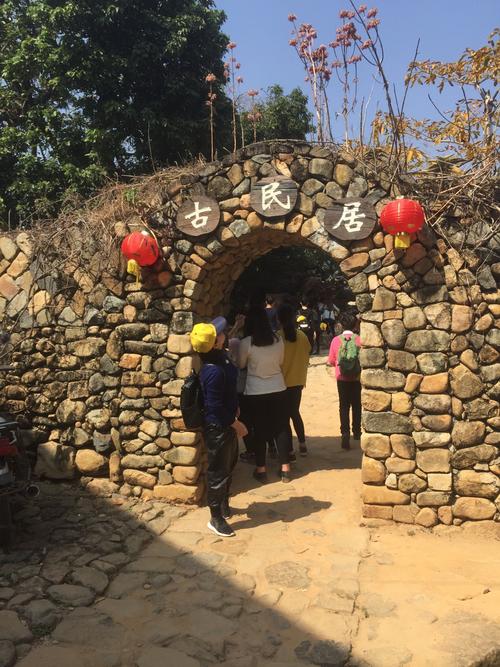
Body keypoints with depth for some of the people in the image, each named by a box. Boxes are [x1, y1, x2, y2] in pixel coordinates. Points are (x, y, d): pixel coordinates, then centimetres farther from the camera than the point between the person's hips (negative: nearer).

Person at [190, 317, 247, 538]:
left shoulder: (221, 358, -1)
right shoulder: (214, 371, -31)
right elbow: (215, 406, -26)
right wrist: (235, 423, -15)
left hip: (227, 423, 10)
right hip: (218, 428, -10)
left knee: (229, 465, 26)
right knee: (218, 472, 4)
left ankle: (224, 504, 46)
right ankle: (216, 518, 20)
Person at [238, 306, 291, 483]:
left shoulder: (246, 343, -13)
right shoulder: (278, 340, -3)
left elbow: (241, 365, 2)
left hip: (255, 392, -3)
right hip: (278, 389, 3)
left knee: (259, 430, 9)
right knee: (281, 429, 11)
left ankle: (261, 469, 17)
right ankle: (285, 469, 15)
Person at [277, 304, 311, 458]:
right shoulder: (302, 336, -2)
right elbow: (306, 357, 7)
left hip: (282, 382, -4)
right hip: (298, 381, 4)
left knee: (284, 417, 5)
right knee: (295, 412, 21)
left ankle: (290, 451, 6)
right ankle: (302, 444, 25)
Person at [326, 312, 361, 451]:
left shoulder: (336, 340, -8)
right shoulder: (359, 339, -9)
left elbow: (331, 362, -3)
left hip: (342, 378, 0)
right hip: (356, 378, 0)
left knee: (344, 406, 4)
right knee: (356, 405, 16)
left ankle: (345, 433, -10)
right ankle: (356, 432, 28)